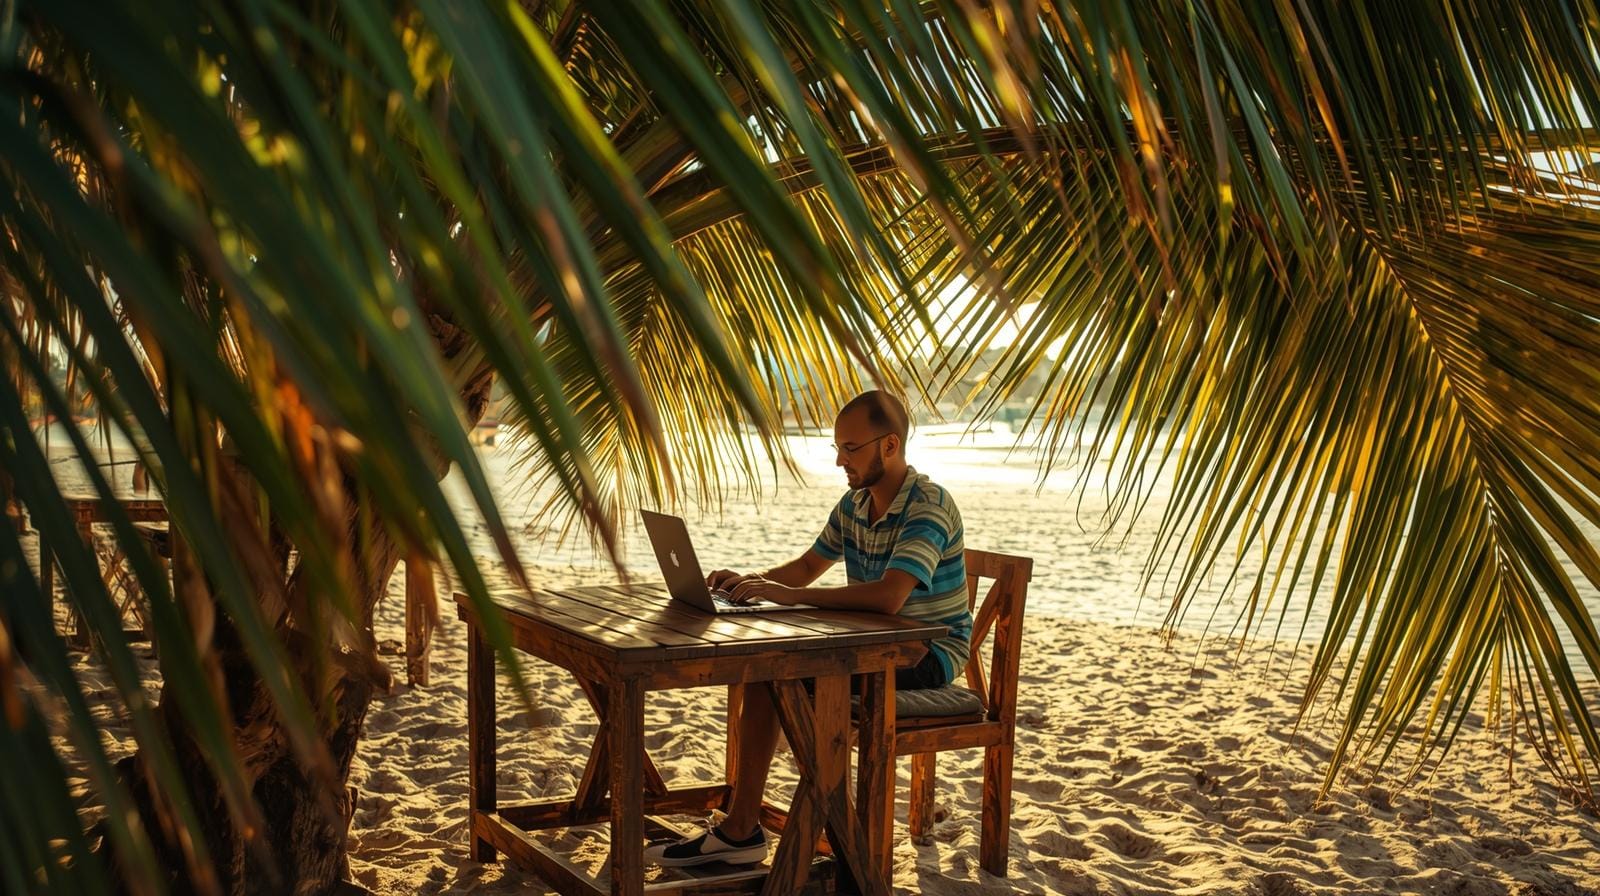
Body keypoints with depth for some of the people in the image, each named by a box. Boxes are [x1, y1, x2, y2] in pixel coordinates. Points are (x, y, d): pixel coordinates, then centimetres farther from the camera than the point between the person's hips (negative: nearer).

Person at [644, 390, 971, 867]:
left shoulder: (929, 506, -21)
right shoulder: (854, 503, 7)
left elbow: (888, 596, -34)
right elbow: (808, 567, 18)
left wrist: (788, 595, -34)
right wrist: (750, 583, -2)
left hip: (931, 652, -8)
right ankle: (740, 827, -11)